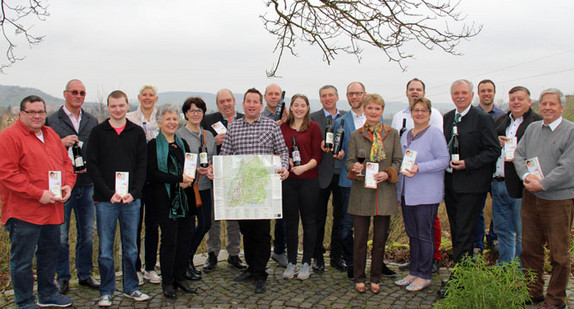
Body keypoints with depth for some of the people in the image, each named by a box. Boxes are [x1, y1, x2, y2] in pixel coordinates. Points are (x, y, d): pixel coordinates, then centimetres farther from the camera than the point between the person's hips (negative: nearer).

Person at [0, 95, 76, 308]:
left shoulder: (51, 135, 14)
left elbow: (66, 162, 18)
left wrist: (68, 185, -1)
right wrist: (38, 194, -20)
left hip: (52, 209, 8)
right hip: (23, 212, -8)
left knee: (50, 253, 19)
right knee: (22, 260, 4)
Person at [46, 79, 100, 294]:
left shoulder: (92, 121, 11)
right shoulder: (51, 121, 0)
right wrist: (62, 143, -18)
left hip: (86, 184, 4)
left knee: (87, 233, 10)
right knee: (61, 235, 3)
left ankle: (85, 274, 24)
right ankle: (62, 278, 18)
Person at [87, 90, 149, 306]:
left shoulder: (137, 132, 7)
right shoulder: (98, 132, 2)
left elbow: (142, 165, 5)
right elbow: (93, 166, -2)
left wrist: (133, 192, -9)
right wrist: (109, 193, -12)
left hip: (132, 199, 2)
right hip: (105, 200, -1)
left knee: (131, 248, 10)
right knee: (105, 249, 5)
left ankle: (131, 288, 23)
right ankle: (106, 292, 18)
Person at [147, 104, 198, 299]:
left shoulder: (182, 143, 16)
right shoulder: (153, 145, -1)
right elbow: (152, 174, -11)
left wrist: (188, 180, -6)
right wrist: (179, 179, -17)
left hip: (185, 197, 5)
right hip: (165, 199, -5)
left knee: (184, 239, 7)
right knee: (169, 240, -3)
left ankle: (180, 278, 18)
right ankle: (167, 282, 8)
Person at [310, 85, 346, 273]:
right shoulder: (313, 118, 3)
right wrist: (320, 145, -19)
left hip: (341, 173, 2)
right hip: (321, 173, -2)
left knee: (340, 217, 9)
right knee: (319, 217, 6)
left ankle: (336, 255, 22)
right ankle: (318, 256, 19)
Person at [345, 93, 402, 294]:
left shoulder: (393, 134, 6)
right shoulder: (355, 135, 5)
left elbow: (398, 161, 5)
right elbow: (349, 161, 4)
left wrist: (387, 174, -14)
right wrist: (354, 168, -19)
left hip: (384, 192, 1)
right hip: (361, 193, -1)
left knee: (380, 238, 7)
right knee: (360, 238, 4)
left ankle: (375, 279, 22)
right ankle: (359, 278, 19)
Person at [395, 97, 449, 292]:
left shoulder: (434, 134, -6)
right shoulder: (405, 136, 15)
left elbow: (444, 160, -13)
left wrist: (419, 168, -23)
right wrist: (399, 193, 17)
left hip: (426, 194, -7)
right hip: (407, 194, 7)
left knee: (424, 235, 0)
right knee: (412, 234, 13)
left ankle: (424, 276, 10)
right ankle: (414, 272, 23)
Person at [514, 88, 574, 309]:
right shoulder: (532, 128, 11)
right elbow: (519, 155, 8)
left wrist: (542, 184, -18)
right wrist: (526, 176, -10)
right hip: (530, 197, 5)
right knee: (530, 247, 12)